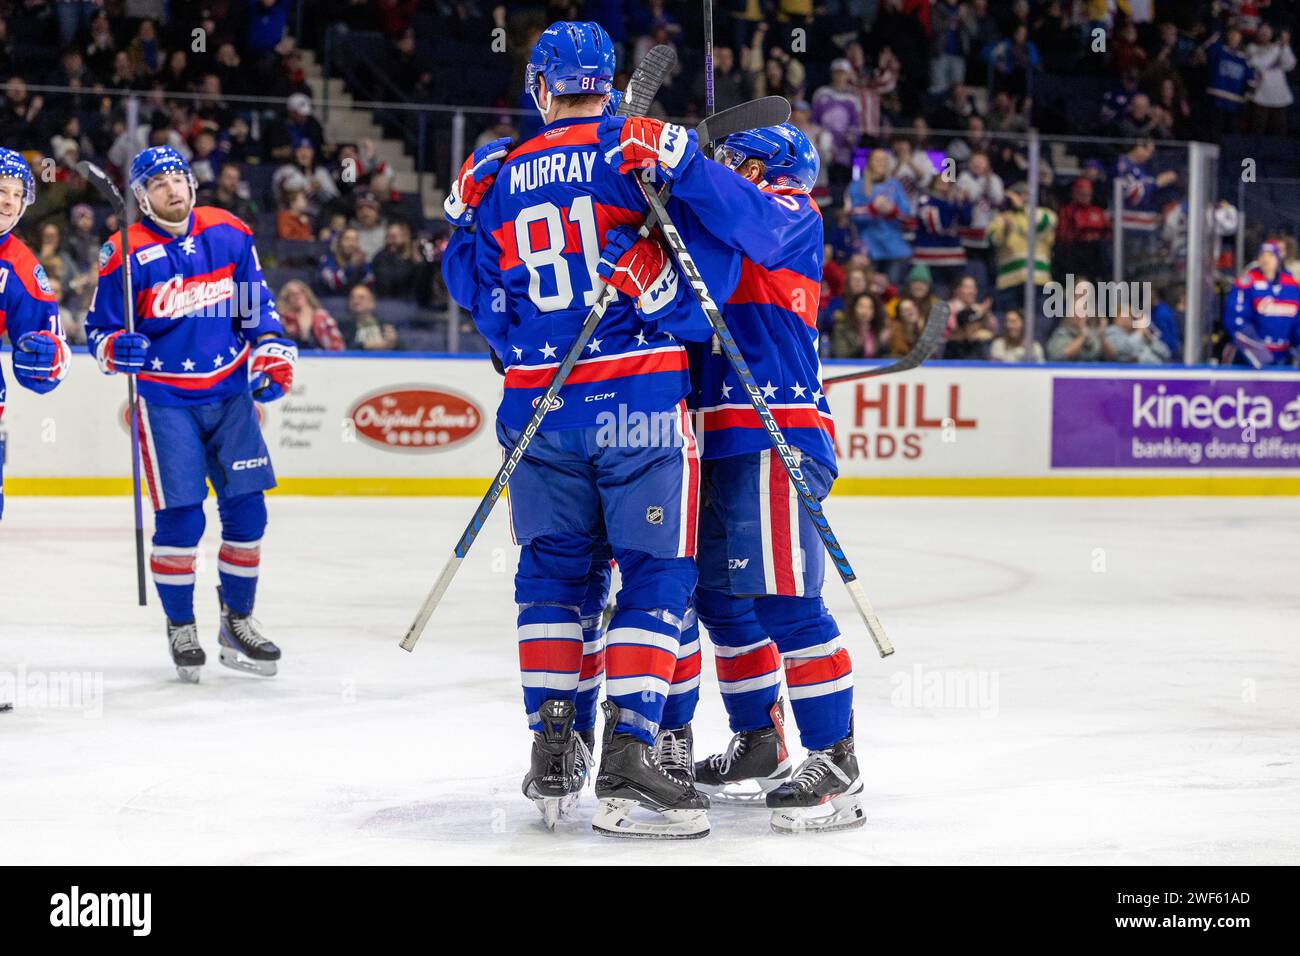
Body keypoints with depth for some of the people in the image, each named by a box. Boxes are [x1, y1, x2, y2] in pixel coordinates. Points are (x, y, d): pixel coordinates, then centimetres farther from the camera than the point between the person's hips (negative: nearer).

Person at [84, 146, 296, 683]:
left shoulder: (229, 234, 3)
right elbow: (99, 330, -1)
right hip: (166, 400, -4)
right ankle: (180, 628, 11)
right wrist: (118, 350, -22)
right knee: (180, 517, -7)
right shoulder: (126, 255, -7)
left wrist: (272, 355, 4)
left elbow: (257, 304, 13)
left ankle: (237, 621, 19)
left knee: (247, 510, 3)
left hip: (231, 394, 4)